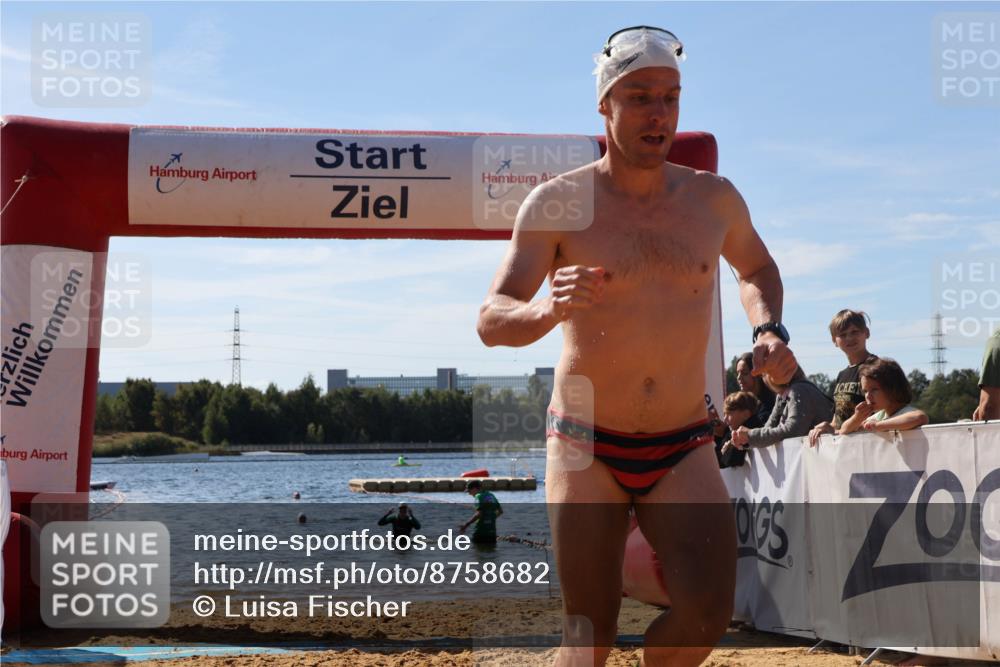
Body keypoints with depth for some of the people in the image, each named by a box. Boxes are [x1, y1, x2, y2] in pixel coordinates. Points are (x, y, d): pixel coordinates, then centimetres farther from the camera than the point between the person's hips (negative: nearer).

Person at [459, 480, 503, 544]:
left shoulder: (479, 496, -9)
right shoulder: (491, 496, 15)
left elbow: (479, 514, -21)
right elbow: (500, 511, 22)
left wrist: (466, 524, -18)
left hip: (481, 531, -7)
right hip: (492, 531, 8)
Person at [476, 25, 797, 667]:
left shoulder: (714, 198, 4)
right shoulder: (559, 202, -5)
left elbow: (757, 269, 25)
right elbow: (490, 321, -11)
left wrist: (769, 330, 5)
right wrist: (549, 309, -33)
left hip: (684, 449, 2)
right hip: (586, 446, -2)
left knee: (708, 611, -18)